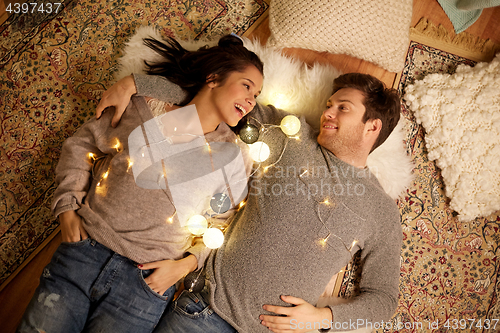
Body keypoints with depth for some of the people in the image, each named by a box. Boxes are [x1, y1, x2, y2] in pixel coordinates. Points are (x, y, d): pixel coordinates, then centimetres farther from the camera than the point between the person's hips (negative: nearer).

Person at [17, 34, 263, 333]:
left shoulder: (235, 156, 1)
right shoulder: (147, 109, 1)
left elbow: (221, 229, 6)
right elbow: (83, 143, 10)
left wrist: (185, 265, -7)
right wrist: (68, 207, 3)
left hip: (148, 280, 0)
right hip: (83, 249, 1)